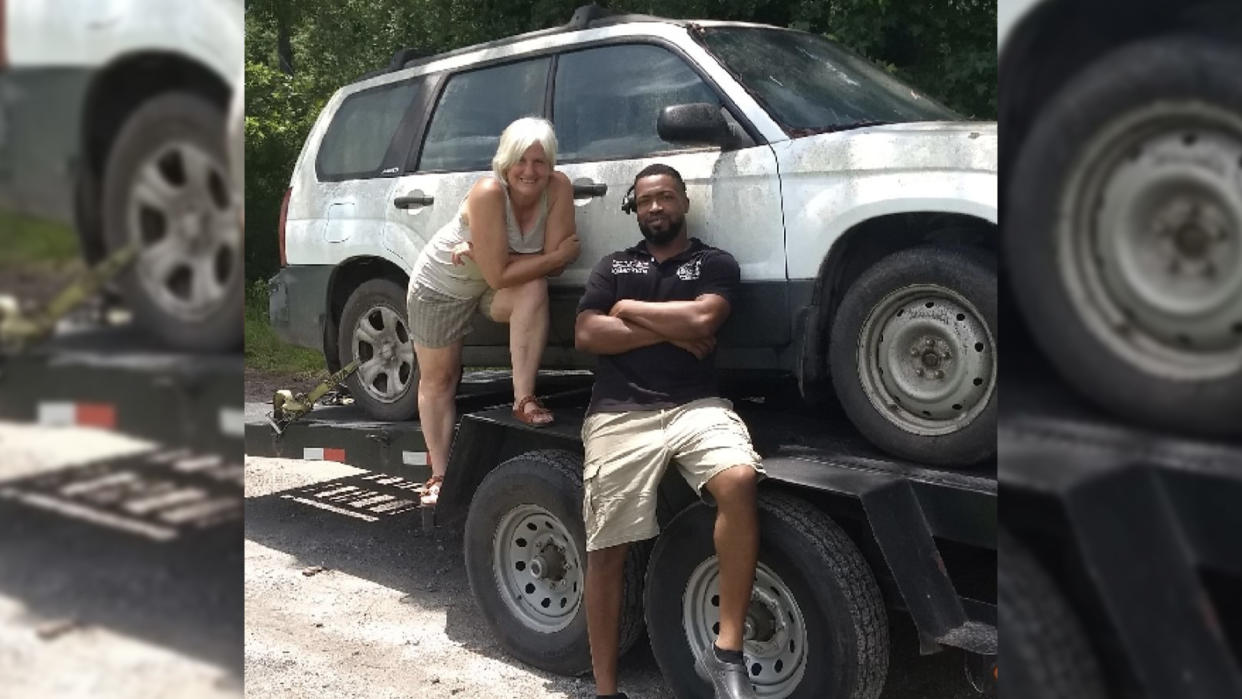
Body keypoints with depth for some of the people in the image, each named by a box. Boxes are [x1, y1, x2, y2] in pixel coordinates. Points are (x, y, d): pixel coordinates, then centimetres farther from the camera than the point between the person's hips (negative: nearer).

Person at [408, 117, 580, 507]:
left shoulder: (558, 188, -22)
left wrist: (484, 254, -31)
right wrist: (557, 256, -30)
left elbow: (552, 264, -24)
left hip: (495, 291, 3)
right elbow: (499, 275, -35)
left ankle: (524, 399, -23)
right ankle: (439, 475, 21)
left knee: (534, 288, -30)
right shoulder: (488, 194, -34)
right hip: (442, 285, -3)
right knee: (438, 379, 5)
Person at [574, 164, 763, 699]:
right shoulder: (613, 267, 20)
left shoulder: (715, 263, 13)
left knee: (739, 480, -32)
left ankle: (726, 652, -23)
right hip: (620, 415, 2)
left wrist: (629, 309, 3)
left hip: (695, 406, -2)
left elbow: (702, 319, -8)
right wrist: (669, 331, -1)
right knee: (605, 550, -2)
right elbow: (586, 336, 5)